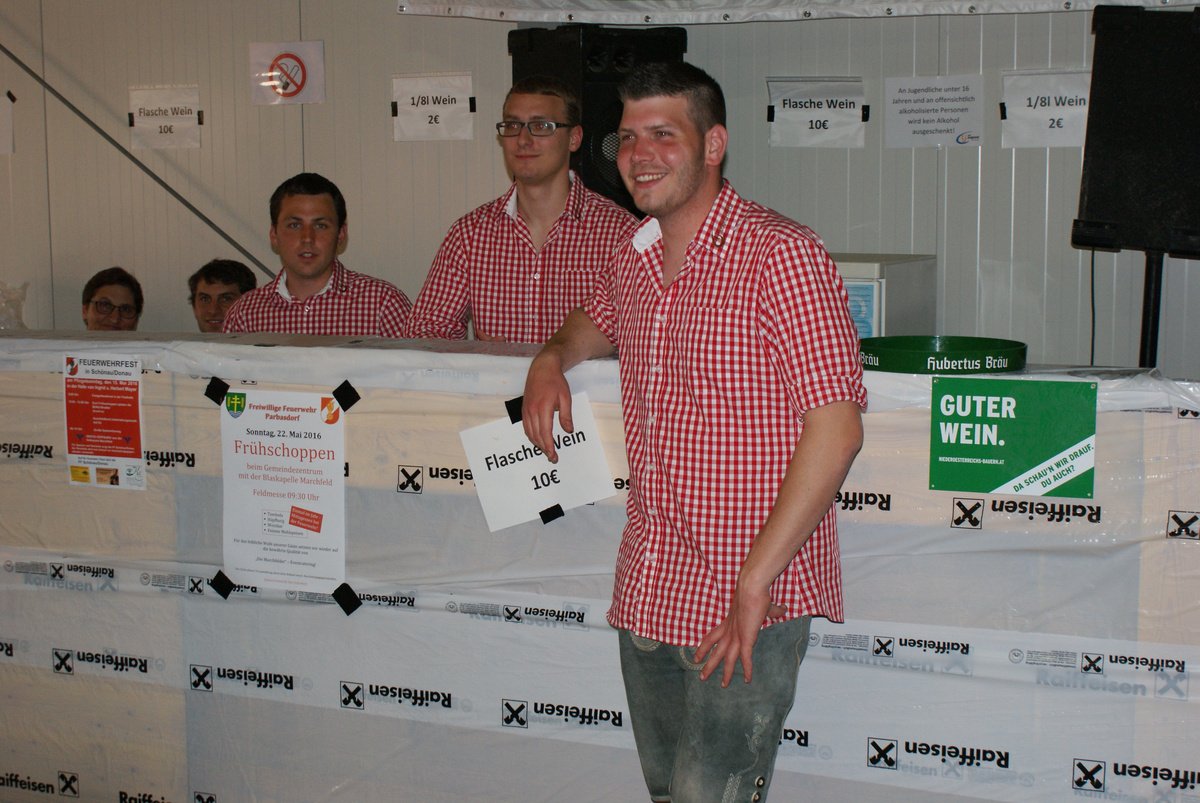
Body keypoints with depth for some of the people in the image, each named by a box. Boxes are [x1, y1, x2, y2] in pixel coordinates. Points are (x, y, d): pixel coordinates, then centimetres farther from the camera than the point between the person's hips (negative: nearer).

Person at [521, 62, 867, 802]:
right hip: (648, 595, 7)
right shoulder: (636, 260, 10)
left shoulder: (779, 252, -13)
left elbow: (836, 430, -19)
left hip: (746, 603, -7)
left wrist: (753, 584, -20)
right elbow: (595, 323, 35)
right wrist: (552, 358, 11)